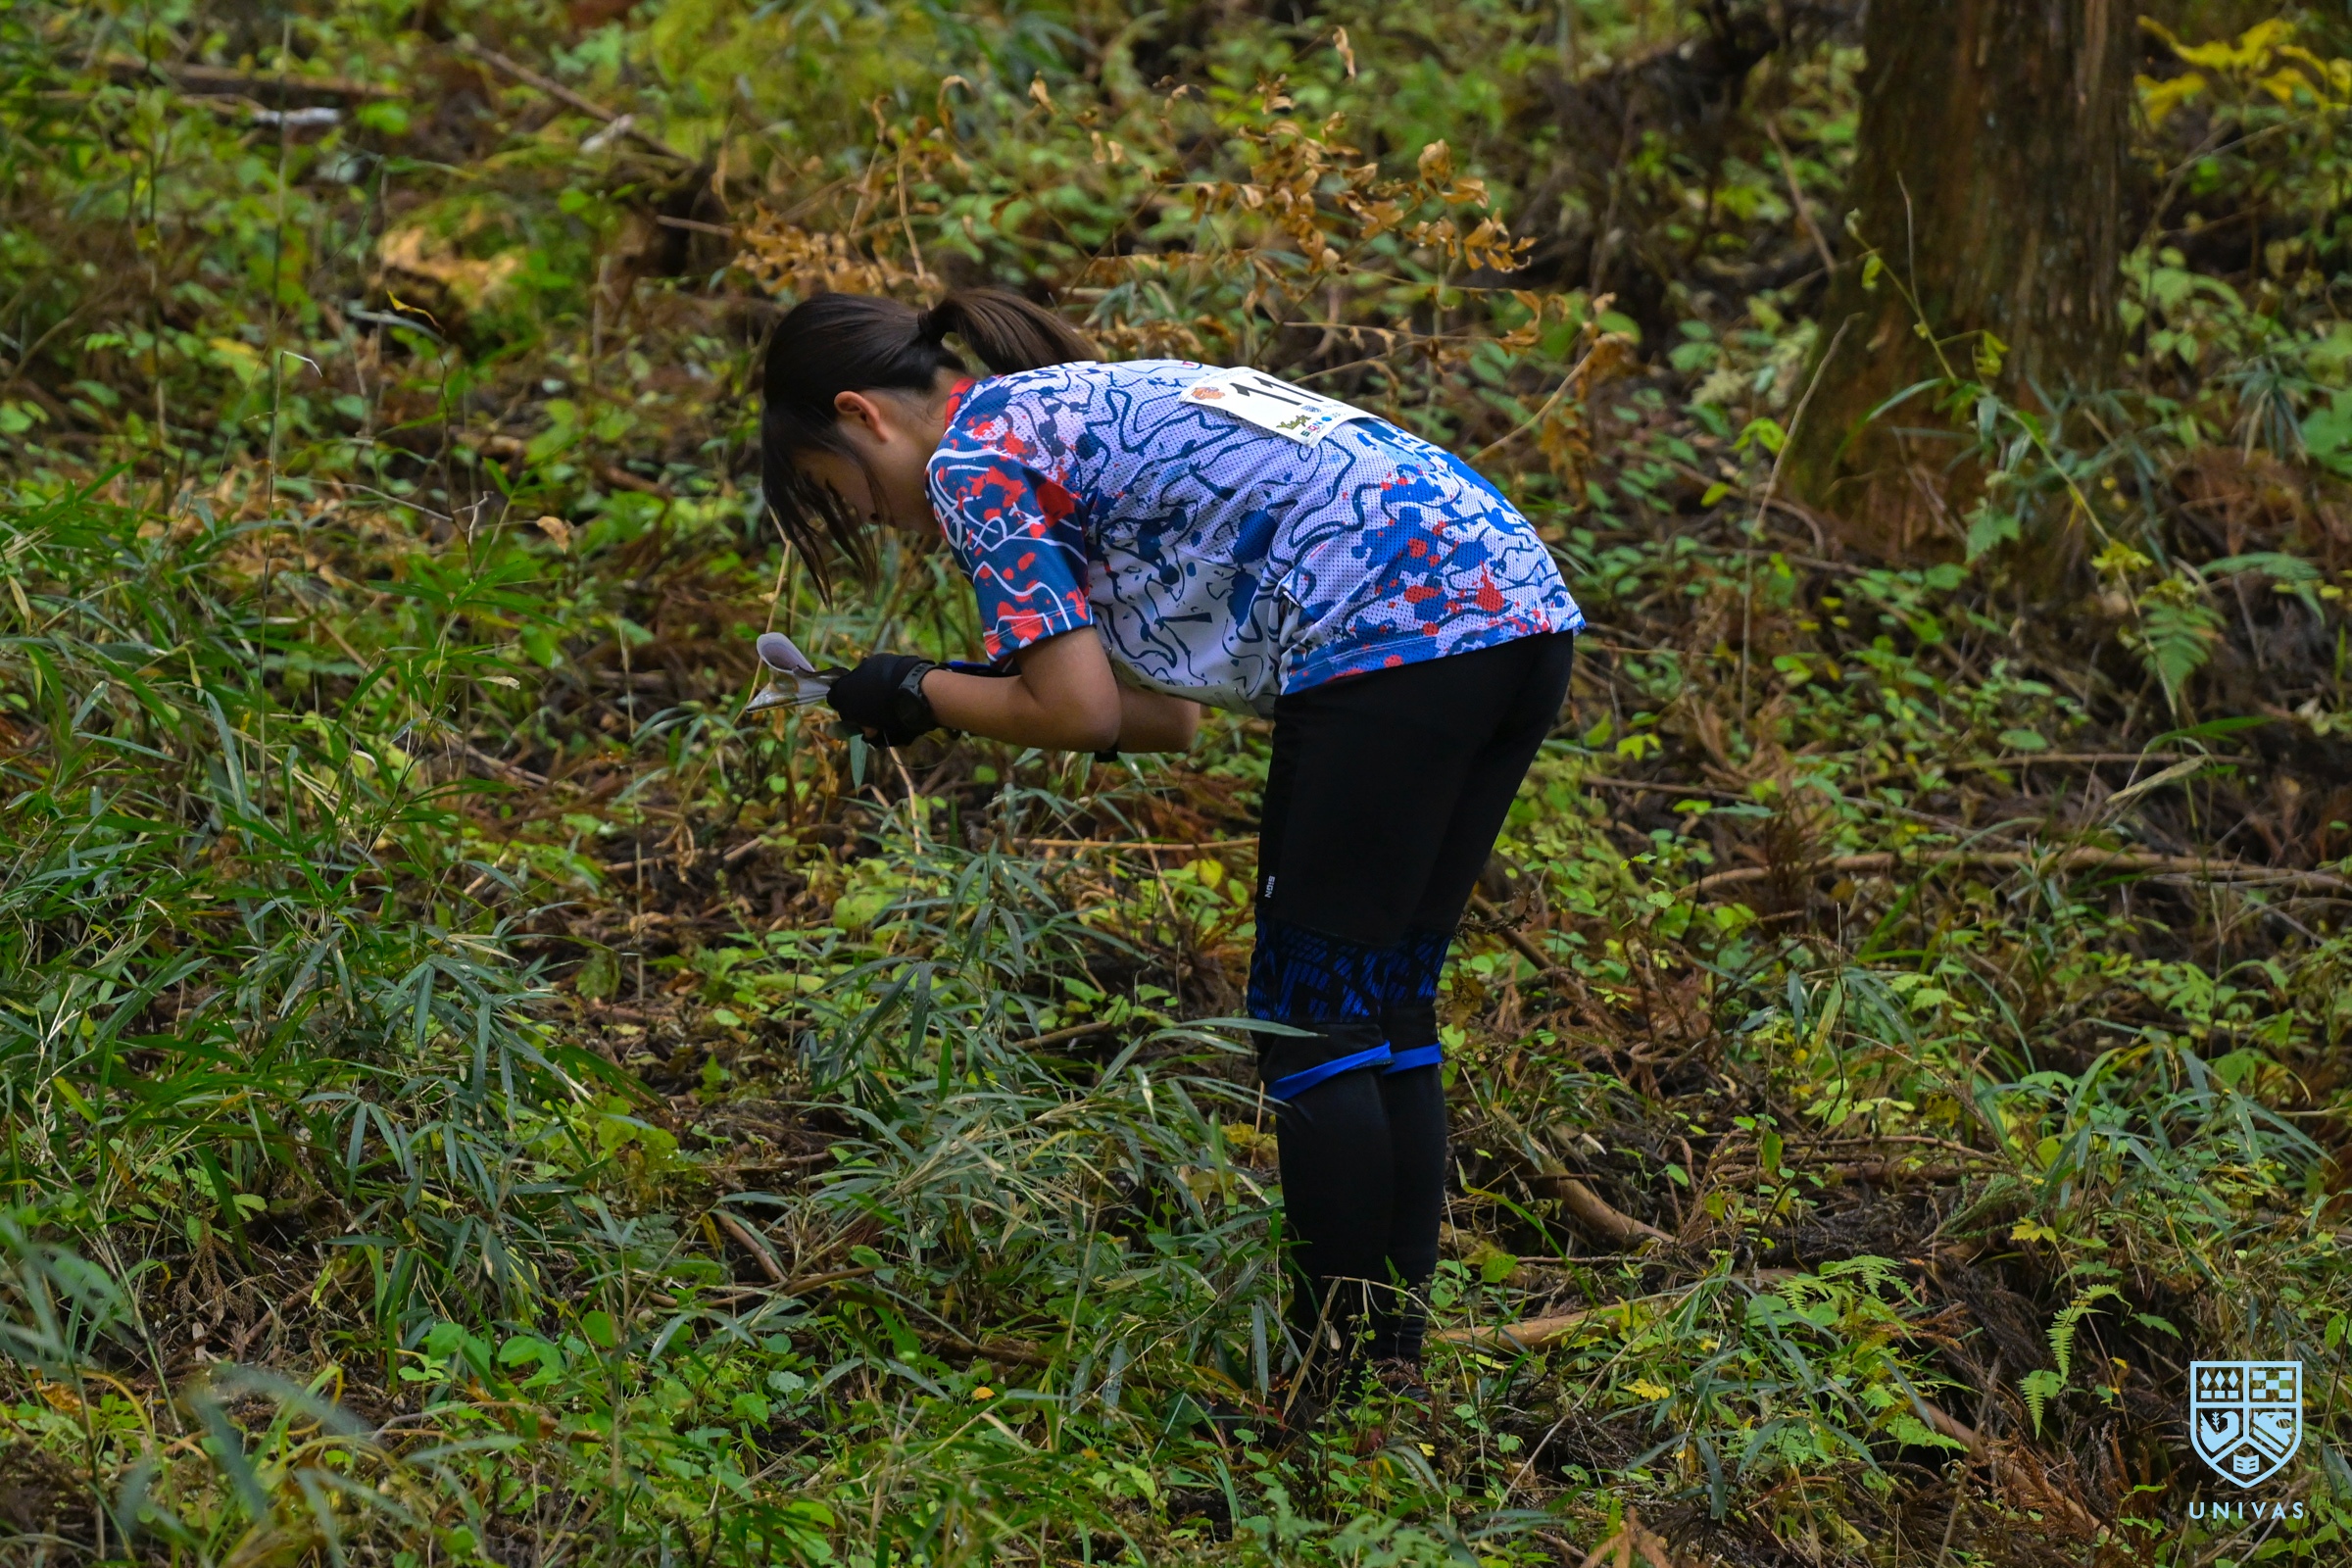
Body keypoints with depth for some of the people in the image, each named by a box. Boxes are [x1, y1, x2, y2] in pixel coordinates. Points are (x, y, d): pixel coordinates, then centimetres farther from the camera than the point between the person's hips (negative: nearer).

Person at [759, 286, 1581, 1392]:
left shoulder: (971, 456, 2)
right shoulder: (1078, 403, 30)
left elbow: (1080, 710, -5)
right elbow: (1166, 716, 27)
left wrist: (919, 694, 11)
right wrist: (947, 703, 24)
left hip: (1394, 632, -9)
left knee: (1310, 1021, 0)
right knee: (1387, 1008, 15)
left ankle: (1343, 1387, 4)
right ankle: (1394, 1350, 19)